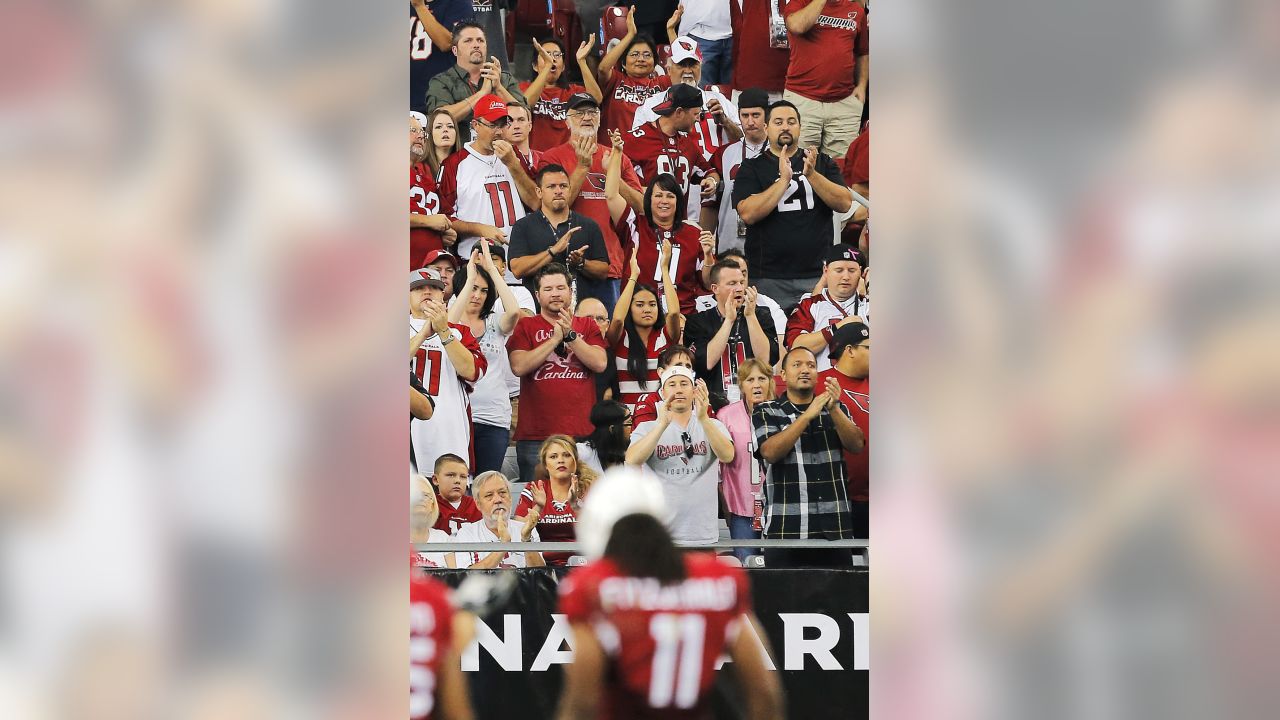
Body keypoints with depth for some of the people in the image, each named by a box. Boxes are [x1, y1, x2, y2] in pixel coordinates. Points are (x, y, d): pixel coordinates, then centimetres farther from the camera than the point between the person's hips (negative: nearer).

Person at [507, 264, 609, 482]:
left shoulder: (587, 326, 14)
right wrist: (555, 338, -8)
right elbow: (519, 366, -8)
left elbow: (600, 364, -1)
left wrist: (570, 335, -8)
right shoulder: (525, 326, 8)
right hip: (535, 435, -2)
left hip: (582, 433, 2)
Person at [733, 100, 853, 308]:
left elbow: (844, 204, -1)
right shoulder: (752, 168, 5)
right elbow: (748, 214, -11)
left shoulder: (822, 163, 12)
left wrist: (812, 175, -14)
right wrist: (784, 179, -17)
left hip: (818, 274, 2)